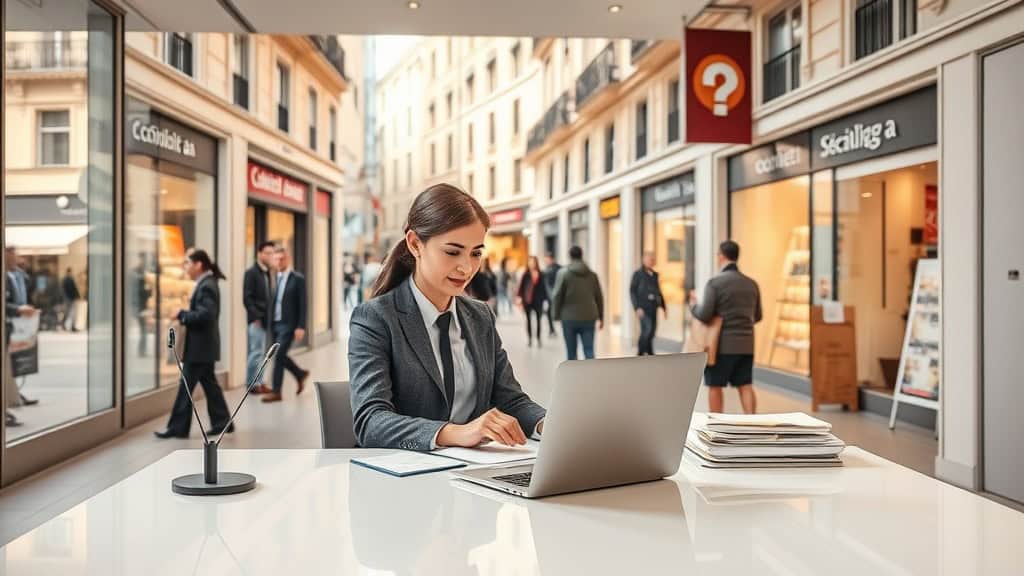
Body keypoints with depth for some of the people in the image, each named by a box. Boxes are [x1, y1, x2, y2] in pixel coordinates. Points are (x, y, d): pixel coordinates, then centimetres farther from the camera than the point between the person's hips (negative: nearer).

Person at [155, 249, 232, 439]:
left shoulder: (206, 286, -19)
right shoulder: (205, 284, 12)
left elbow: (205, 315, -29)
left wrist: (181, 315, -19)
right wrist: (184, 315, 6)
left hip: (200, 346, -10)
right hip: (204, 345, 10)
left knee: (186, 386, -2)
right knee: (209, 383, 13)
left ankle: (178, 427, 6)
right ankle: (222, 422, 17)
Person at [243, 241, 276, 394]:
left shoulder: (267, 273, 15)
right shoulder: (251, 273, -8)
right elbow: (247, 298, -13)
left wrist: (268, 316, 8)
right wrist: (256, 316, -17)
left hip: (264, 319, 8)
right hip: (256, 319, -8)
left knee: (257, 352, 11)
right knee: (257, 352, -6)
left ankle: (256, 382, 16)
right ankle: (252, 384, 0)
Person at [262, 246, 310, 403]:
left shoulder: (298, 278, -5)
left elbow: (302, 305, -8)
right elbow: (272, 301, 12)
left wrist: (300, 327, -14)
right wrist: (269, 323, 7)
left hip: (288, 325, -6)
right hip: (275, 324, 6)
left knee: (279, 355, -9)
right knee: (280, 356, 12)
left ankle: (276, 391, -1)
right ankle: (300, 374, 36)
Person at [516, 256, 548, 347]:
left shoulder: (540, 275, 1)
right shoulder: (526, 275, -2)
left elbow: (543, 287, 5)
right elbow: (521, 286, -3)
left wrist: (545, 299, 4)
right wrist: (518, 297, -10)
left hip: (538, 300, 1)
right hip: (527, 300, -1)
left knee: (538, 320, 3)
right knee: (528, 319, 8)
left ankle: (538, 339, 11)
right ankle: (529, 339, 17)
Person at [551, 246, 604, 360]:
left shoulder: (563, 273, -5)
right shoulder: (592, 274, 7)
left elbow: (557, 296, -7)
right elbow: (599, 297, 10)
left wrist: (556, 315, 1)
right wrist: (601, 317, 17)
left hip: (569, 318, -2)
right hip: (589, 318, 3)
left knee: (571, 352, 8)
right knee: (589, 351, 2)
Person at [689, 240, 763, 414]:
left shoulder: (715, 282, -11)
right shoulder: (751, 283, 8)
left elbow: (704, 315, -15)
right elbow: (757, 316, 16)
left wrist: (693, 305, 5)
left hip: (723, 344, -4)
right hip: (746, 343, 5)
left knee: (715, 386, 8)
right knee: (745, 385, 8)